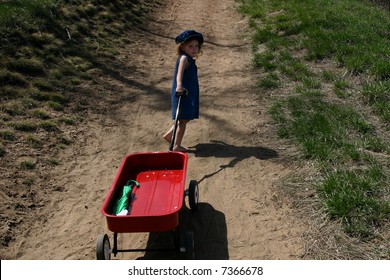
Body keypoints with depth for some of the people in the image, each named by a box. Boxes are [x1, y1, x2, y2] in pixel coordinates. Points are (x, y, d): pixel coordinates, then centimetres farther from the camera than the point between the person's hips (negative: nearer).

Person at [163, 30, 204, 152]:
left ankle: (169, 134, 29)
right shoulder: (184, 58, -17)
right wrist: (179, 85, -52)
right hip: (183, 93, -10)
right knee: (183, 120, -2)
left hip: (189, 94, 10)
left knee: (186, 118, 19)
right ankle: (176, 146, 6)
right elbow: (180, 72, -35)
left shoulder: (189, 59, 14)